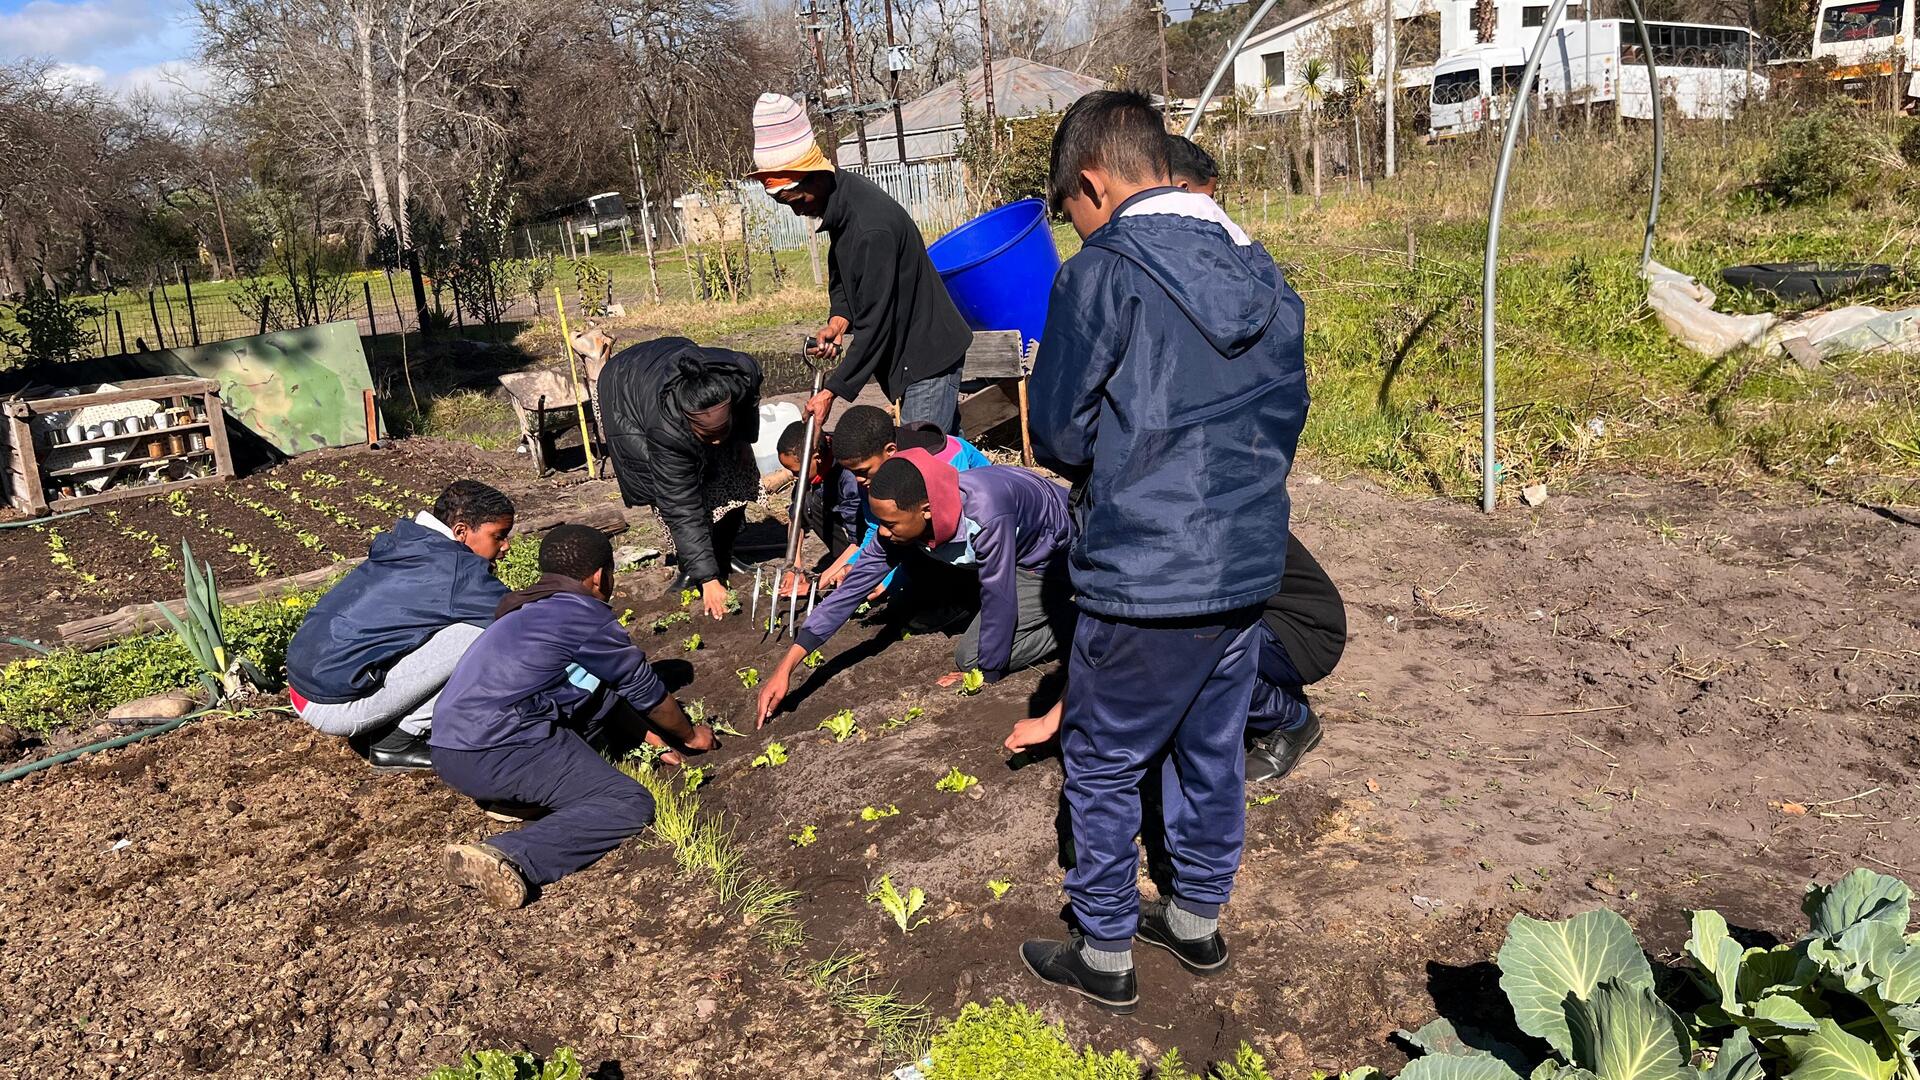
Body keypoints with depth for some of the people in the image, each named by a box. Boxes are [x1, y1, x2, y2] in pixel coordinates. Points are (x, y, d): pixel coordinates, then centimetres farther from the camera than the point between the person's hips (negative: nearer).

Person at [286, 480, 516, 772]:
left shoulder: (409, 549, 11)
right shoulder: (455, 568, -16)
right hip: (334, 706, -9)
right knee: (478, 633, -16)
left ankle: (375, 730, 10)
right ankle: (397, 742, -5)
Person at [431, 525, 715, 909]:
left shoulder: (524, 611, 23)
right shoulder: (588, 617, -5)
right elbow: (647, 691, 6)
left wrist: (650, 738, 35)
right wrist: (690, 735, 24)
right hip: (499, 751, -9)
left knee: (602, 694, 20)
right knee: (631, 805, -10)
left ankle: (524, 794, 7)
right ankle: (505, 856, -26)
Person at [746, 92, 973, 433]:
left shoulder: (872, 228, -28)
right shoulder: (841, 201, 2)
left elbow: (875, 323, -26)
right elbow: (842, 276, 16)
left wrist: (832, 391, -21)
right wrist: (838, 322, -5)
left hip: (928, 356, -9)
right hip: (913, 353, 9)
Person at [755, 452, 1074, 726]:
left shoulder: (984, 514, -42)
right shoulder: (902, 518, -19)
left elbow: (999, 599, -31)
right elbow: (854, 587, -15)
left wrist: (985, 677, -17)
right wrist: (785, 668, -17)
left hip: (1057, 554, -7)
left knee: (972, 657, -12)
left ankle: (1076, 621, -1)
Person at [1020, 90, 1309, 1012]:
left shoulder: (1100, 275, -15)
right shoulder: (1260, 270, 6)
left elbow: (1059, 437, -9)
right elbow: (1288, 409, 12)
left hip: (1142, 582, -7)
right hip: (1249, 565, 7)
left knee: (1102, 765, 11)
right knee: (1212, 751, 21)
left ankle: (1105, 954, 26)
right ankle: (1197, 919, 39)